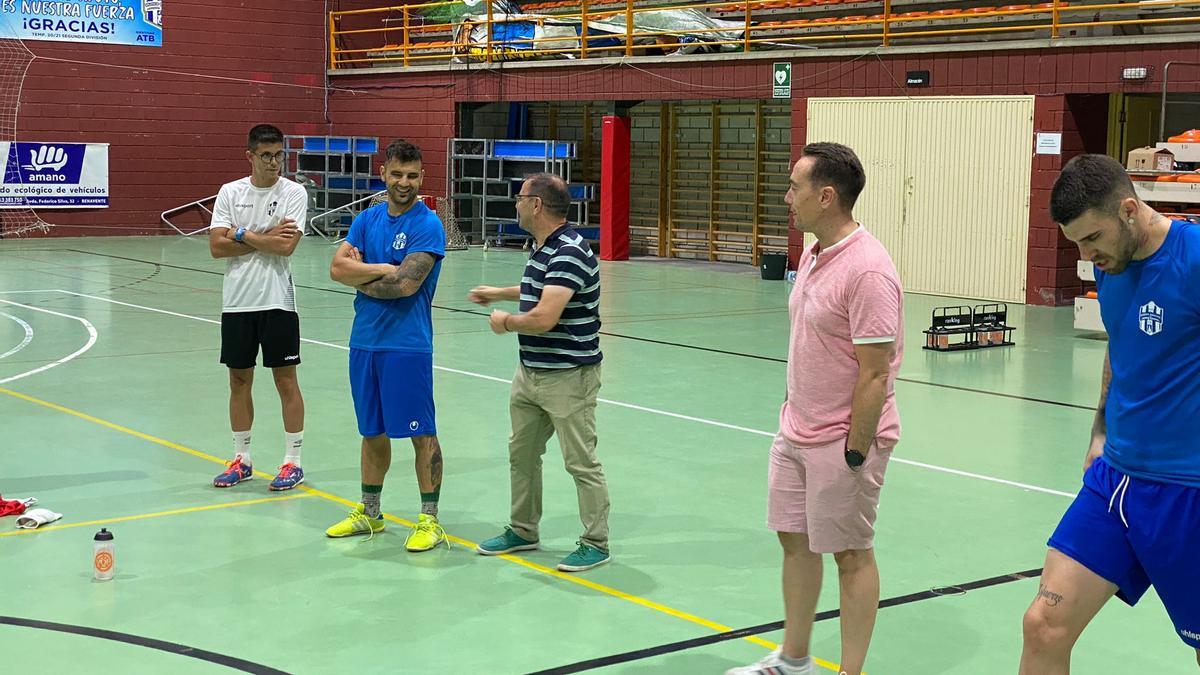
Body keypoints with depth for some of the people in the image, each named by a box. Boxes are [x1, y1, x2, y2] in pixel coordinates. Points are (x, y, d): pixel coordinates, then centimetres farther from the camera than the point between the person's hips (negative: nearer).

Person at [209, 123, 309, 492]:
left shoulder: (294, 193, -5)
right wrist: (265, 237, -11)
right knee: (239, 380, 10)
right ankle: (241, 459, 22)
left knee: (286, 381, 2)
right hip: (236, 302, 3)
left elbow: (286, 245, -17)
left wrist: (243, 235, -10)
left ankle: (293, 461, 10)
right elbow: (216, 246, -5)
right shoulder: (230, 192, 4)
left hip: (277, 302, -3)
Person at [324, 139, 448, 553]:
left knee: (421, 433, 0)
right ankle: (369, 514, 27)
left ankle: (430, 521, 7)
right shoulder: (368, 219, 10)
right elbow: (337, 267, -2)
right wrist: (382, 270, -14)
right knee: (372, 431, 15)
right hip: (365, 341, 6)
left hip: (407, 344, -6)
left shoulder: (427, 225, -9)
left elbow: (406, 284, -19)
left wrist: (362, 281, -4)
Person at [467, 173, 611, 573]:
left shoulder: (569, 253, -23)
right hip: (530, 372, 10)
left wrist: (505, 322, -13)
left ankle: (596, 544, 9)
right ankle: (523, 531, 32)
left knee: (581, 463, -1)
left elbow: (543, 318, -31)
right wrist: (499, 293, 36)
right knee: (522, 454, 18)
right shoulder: (542, 247, 8)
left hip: (568, 377, -10)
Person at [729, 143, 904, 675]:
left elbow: (875, 375, -22)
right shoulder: (813, 256, 7)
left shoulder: (867, 270, -23)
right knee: (794, 539, 16)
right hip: (796, 432, 9)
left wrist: (854, 454, -20)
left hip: (843, 441, -9)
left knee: (851, 554, 3)